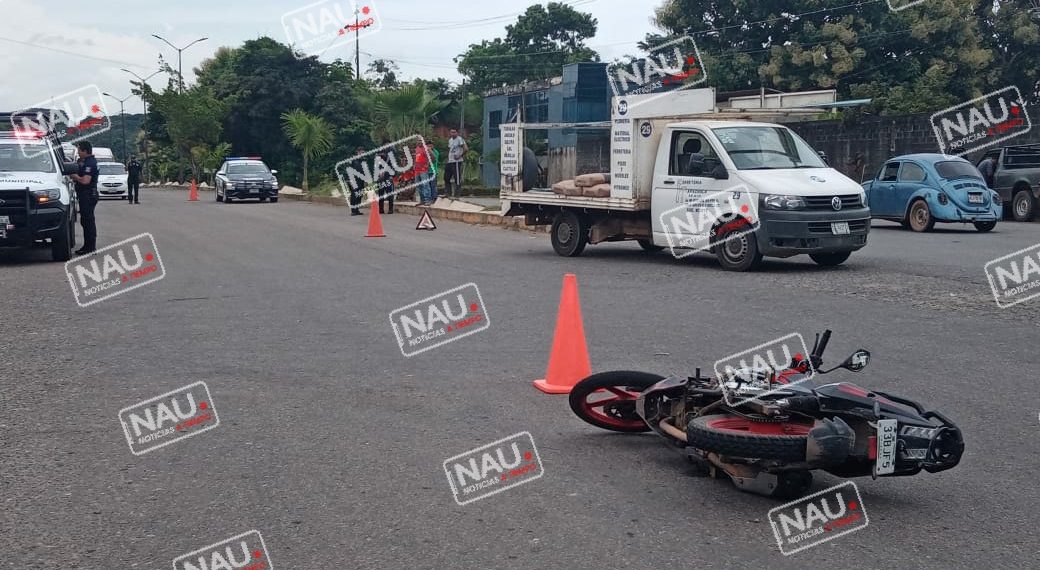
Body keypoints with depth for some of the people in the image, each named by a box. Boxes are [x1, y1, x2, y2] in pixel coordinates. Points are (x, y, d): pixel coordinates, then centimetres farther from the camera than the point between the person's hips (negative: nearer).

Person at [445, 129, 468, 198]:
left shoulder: (460, 139, -8)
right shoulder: (450, 140, 17)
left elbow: (466, 149, -17)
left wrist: (460, 156, -15)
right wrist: (448, 157, 13)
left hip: (457, 161, -9)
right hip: (450, 161, 9)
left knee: (457, 178, -6)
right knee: (446, 178, 10)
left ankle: (458, 193, -2)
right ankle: (448, 193, 17)